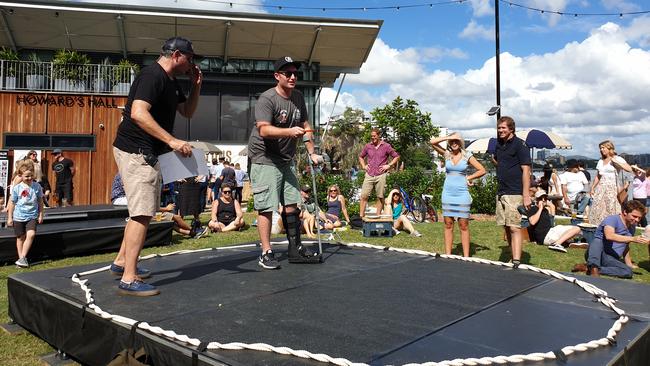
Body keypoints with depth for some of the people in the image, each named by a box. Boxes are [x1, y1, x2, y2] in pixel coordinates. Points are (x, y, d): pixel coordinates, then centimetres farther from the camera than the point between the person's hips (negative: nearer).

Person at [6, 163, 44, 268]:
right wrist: (10, 218, 2)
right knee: (21, 237, 8)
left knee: (31, 234, -16)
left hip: (32, 216, 1)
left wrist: (40, 215, 8)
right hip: (19, 216, -1)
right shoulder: (17, 188, -7)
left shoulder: (37, 186, -2)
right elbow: (12, 203, 1)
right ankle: (21, 259, 19)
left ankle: (22, 258, -6)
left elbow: (40, 201, 7)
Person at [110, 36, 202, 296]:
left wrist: (196, 86, 10)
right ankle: (128, 280, -7)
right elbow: (138, 113, -27)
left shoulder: (171, 82, 16)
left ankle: (121, 262, 30)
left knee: (143, 211, 18)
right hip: (135, 151, -11)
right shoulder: (152, 75, -15)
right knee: (142, 213, -12)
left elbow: (188, 112, 24)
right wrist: (172, 140, -31)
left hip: (148, 153, 11)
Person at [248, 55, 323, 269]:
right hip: (264, 159, -7)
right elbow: (263, 130, -26)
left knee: (292, 205, 6)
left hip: (286, 160, 7)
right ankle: (266, 254, -1)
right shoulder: (267, 99, -13)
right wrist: (289, 131, -39)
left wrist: (312, 152, 13)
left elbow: (305, 126, 19)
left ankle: (296, 250, 14)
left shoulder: (298, 98, 11)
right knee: (267, 207, -8)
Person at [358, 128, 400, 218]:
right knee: (364, 196, -6)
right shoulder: (368, 146, 11)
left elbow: (396, 156, 7)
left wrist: (388, 165, -2)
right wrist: (363, 166, 11)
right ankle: (361, 216, -2)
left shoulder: (386, 146, 2)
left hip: (381, 175, -2)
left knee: (380, 197, 2)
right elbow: (361, 157, 26)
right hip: (369, 175, 2)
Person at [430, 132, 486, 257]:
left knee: (464, 226, -1)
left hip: (462, 194, -2)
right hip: (447, 193, 2)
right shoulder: (446, 154, 6)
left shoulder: (467, 156, 2)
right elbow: (432, 142, -6)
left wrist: (468, 177, -1)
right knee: (448, 225, 5)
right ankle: (447, 255, 10)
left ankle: (466, 256, 4)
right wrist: (449, 137, -8)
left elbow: (482, 170, 4)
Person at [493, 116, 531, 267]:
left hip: (514, 194, -8)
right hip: (500, 192, 8)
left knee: (514, 228, -12)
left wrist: (526, 195, -19)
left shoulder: (519, 144, -8)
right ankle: (514, 258, 20)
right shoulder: (499, 144, 14)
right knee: (506, 228, 11)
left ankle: (516, 262, -13)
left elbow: (526, 170, -13)